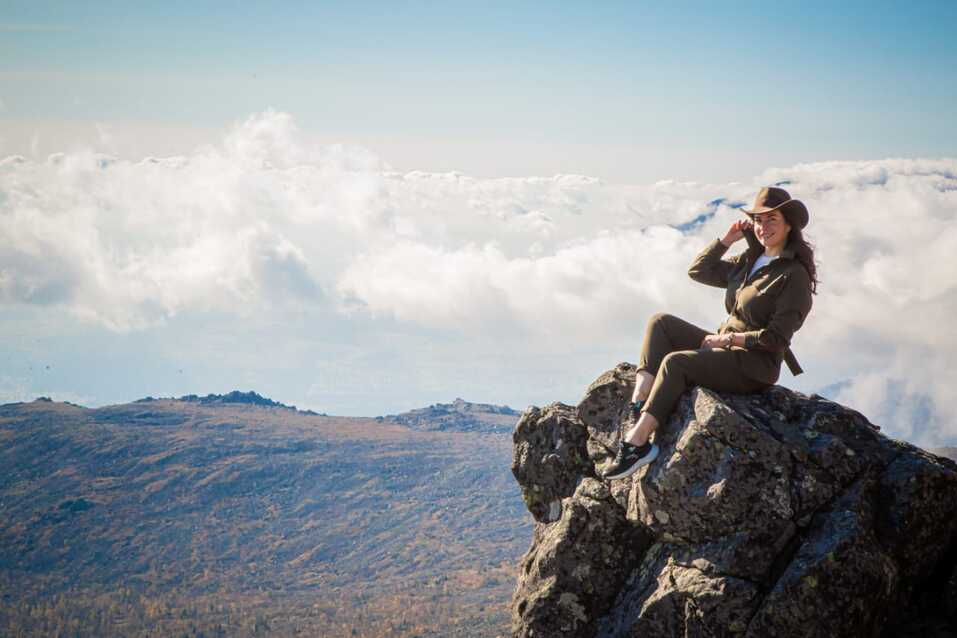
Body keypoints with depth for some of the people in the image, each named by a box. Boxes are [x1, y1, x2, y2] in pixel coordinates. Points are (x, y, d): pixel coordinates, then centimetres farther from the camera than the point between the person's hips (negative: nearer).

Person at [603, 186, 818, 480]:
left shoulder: (794, 275, -12)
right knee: (660, 323, -5)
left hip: (754, 366, -9)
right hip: (724, 347, 9)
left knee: (675, 362, -27)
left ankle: (637, 442, -32)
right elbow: (698, 270, 19)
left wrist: (726, 338, -13)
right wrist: (727, 239, 9)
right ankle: (638, 405, -24)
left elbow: (775, 338, -17)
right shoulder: (750, 261, 15)